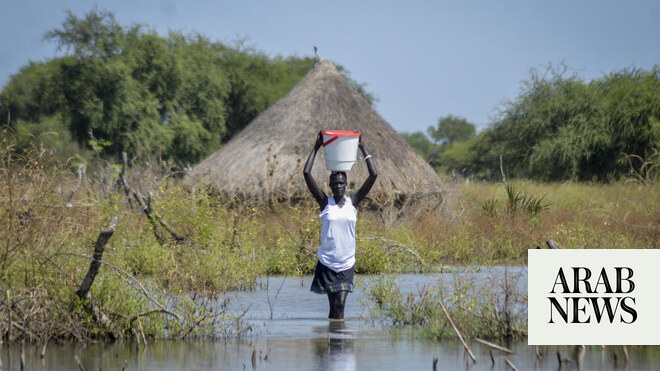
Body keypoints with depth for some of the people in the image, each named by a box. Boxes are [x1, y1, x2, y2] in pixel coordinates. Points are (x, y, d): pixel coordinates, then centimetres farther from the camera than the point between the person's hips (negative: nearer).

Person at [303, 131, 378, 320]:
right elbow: (306, 173, -5)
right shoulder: (325, 202, 0)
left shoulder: (353, 202, 4)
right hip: (327, 263, -1)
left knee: (340, 305, -7)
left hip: (347, 263, 1)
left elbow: (373, 175, 1)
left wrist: (363, 149, 1)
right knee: (333, 306, 2)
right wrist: (316, 148, -1)